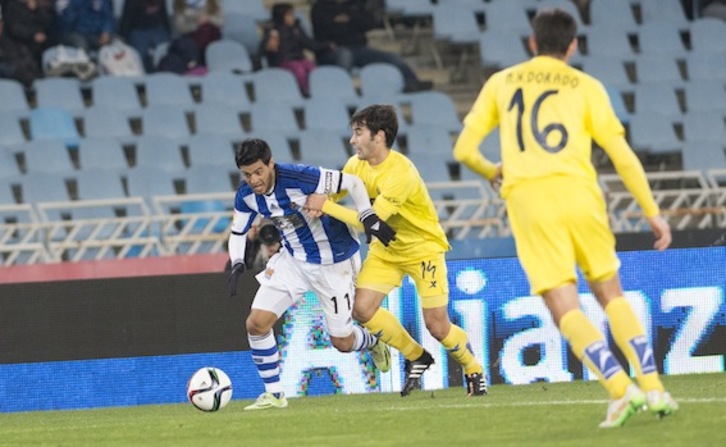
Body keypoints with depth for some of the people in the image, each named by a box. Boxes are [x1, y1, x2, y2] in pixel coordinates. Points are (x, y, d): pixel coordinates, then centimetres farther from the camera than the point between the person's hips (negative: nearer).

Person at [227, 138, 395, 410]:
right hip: (293, 260, 5)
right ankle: (274, 394, 4)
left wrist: (369, 217, -29)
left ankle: (373, 343, 41)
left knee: (342, 342, 4)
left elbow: (352, 183, -21)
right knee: (256, 323, -11)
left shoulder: (298, 178, -30)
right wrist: (237, 263, -14)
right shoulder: (246, 194, -11)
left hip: (332, 262, -5)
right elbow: (238, 232, 4)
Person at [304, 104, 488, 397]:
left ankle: (473, 370, 20)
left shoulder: (400, 173, -31)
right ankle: (416, 358, 10)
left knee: (437, 326, -9)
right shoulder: (356, 165, -7)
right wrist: (316, 205, -21)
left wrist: (326, 206, -34)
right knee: (362, 309, -11)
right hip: (386, 248, 7)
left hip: (423, 247, -7)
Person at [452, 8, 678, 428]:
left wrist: (492, 172, 34)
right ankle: (653, 388, 6)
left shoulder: (501, 83, 14)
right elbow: (623, 156, 5)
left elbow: (464, 149, 13)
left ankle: (622, 389, -19)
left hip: (528, 200, 0)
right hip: (578, 193, 1)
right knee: (612, 296, 15)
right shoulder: (585, 87, 10)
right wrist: (653, 212, 11)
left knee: (566, 310, -3)